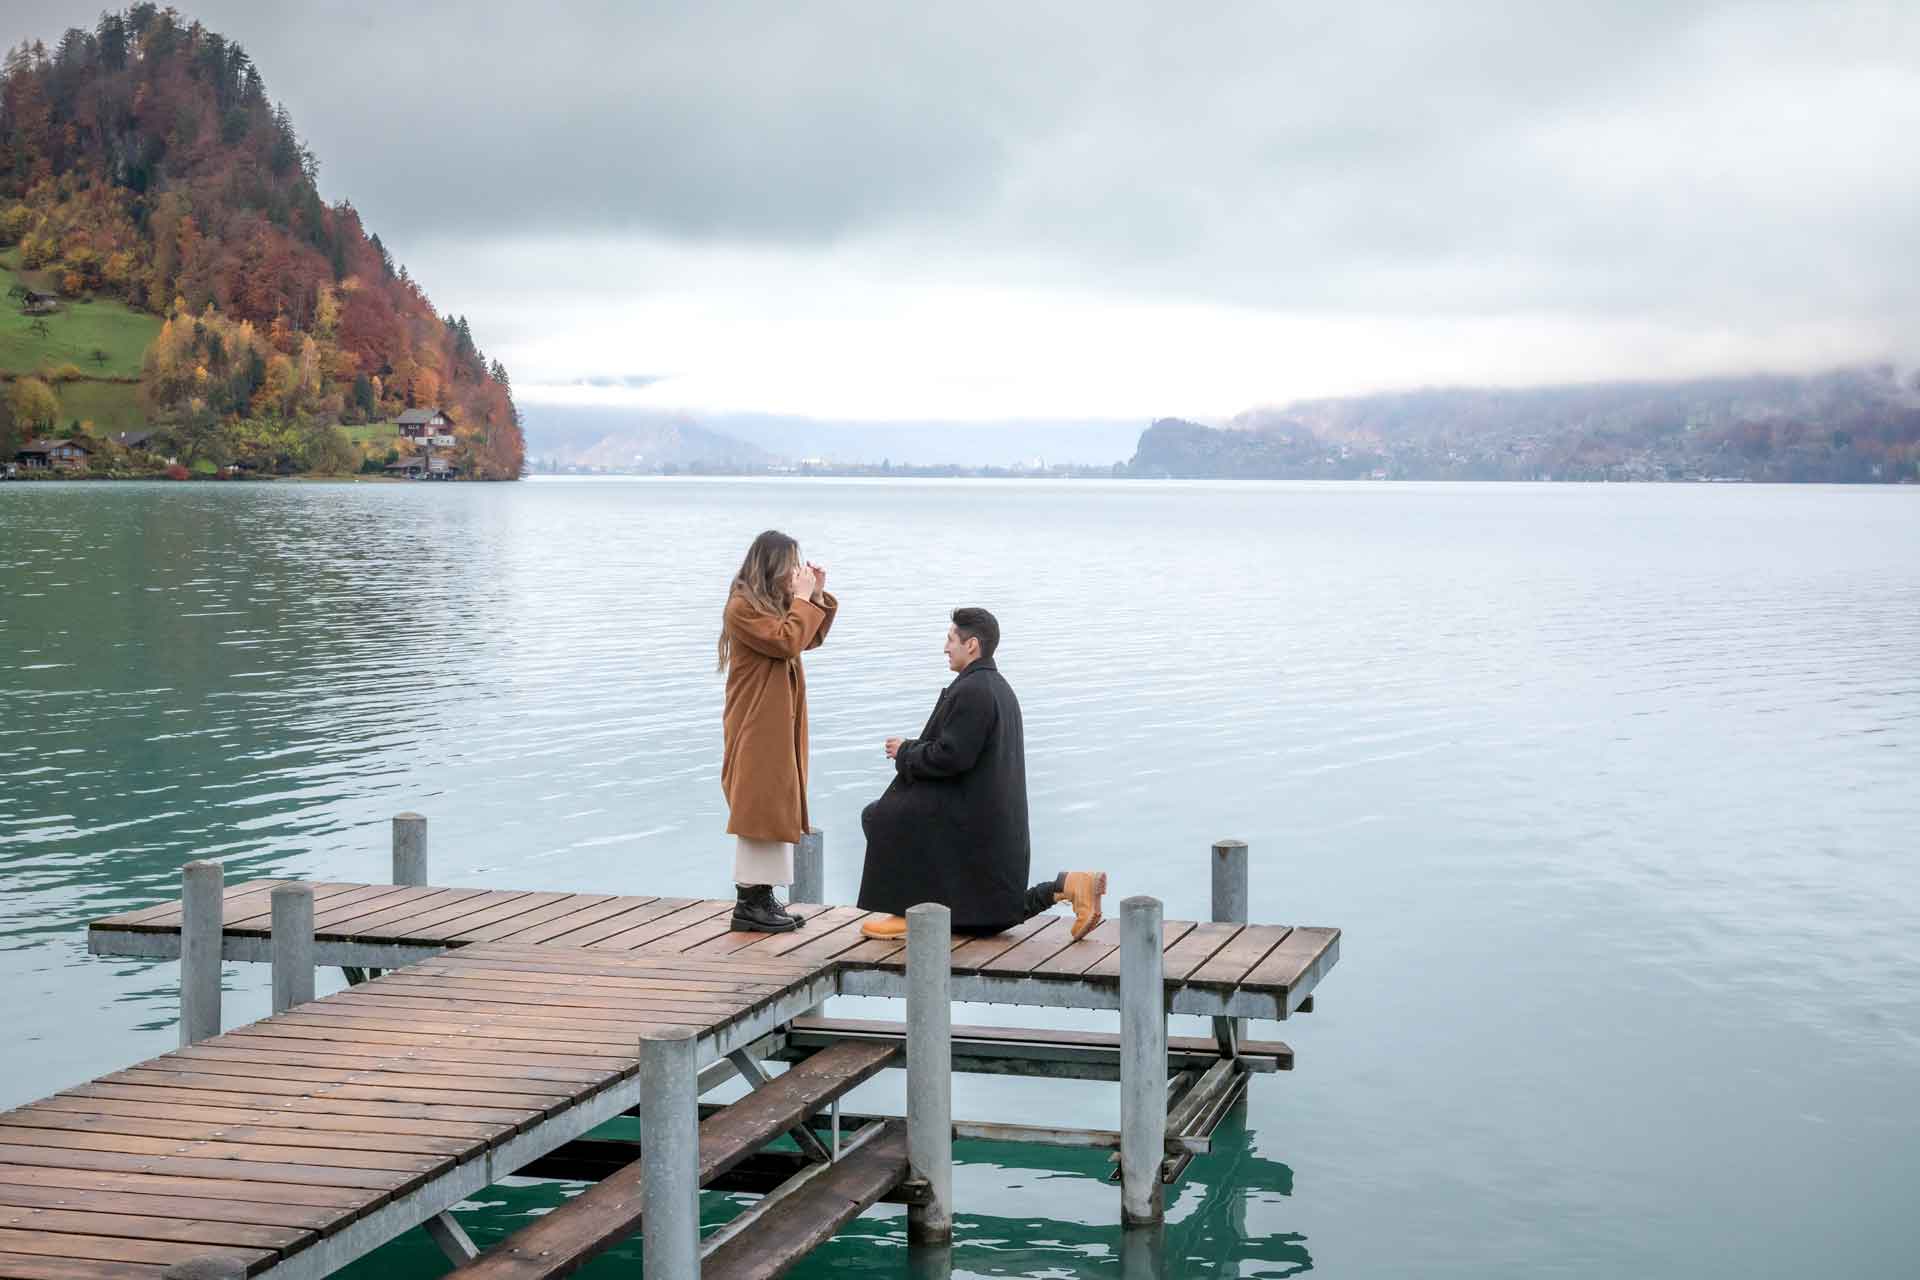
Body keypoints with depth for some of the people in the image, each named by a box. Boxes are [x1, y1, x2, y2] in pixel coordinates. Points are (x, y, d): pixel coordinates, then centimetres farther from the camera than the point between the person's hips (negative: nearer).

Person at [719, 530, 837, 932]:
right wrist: (803, 598, -15)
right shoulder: (742, 607, -15)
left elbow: (810, 639, 21)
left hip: (779, 723, 10)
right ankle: (748, 902, -8)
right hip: (756, 725, -10)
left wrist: (818, 595, 9)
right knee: (758, 806, -10)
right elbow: (787, 642, -24)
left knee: (774, 806, 8)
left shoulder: (776, 603, 13)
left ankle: (761, 897, 11)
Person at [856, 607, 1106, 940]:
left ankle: (907, 912, 1)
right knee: (985, 915, 17)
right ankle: (1068, 885, 6)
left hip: (966, 819, -10)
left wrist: (906, 753, -7)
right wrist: (913, 747, 15)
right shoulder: (1000, 688, 14)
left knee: (879, 818, -1)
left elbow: (952, 756, -23)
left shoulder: (971, 691, -18)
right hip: (997, 822, 10)